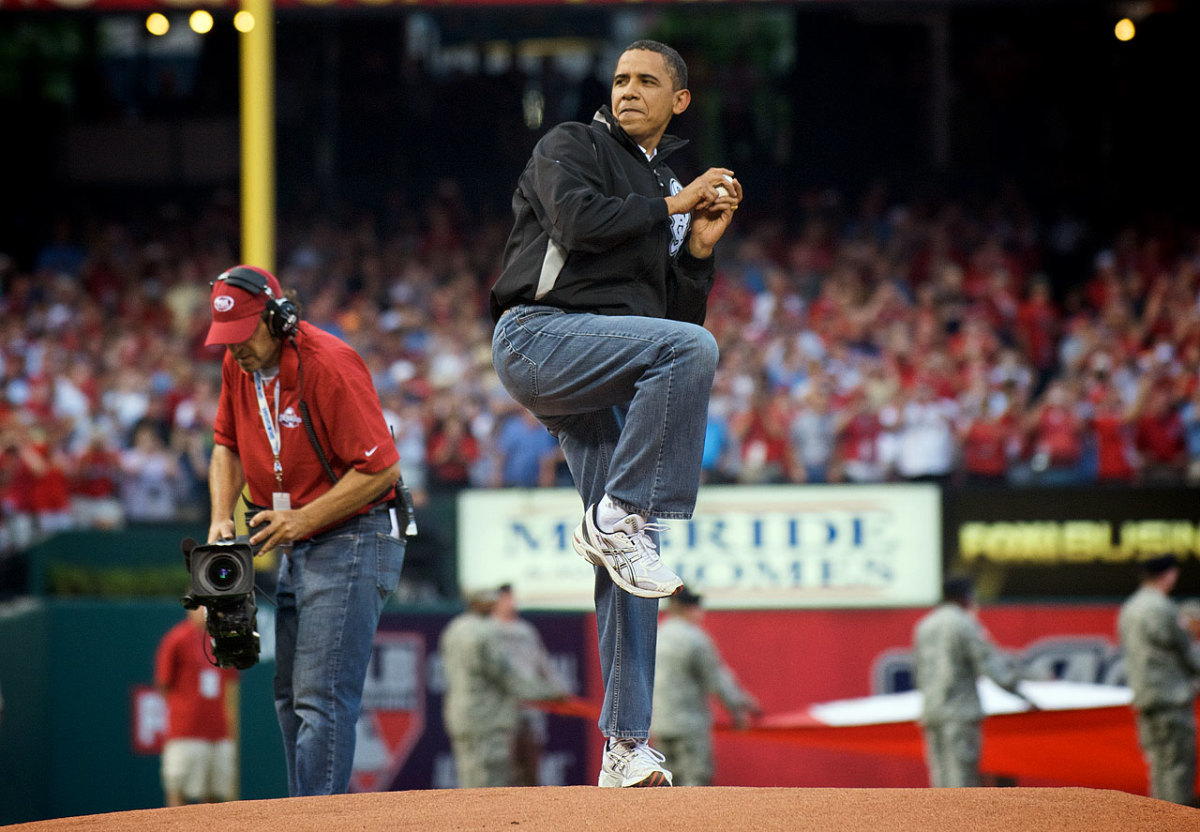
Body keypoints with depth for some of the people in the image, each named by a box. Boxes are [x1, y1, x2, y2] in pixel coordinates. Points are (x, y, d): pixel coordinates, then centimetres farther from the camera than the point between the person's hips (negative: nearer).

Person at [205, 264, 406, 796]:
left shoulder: (329, 365, -22)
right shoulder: (239, 364, 3)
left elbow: (382, 469, -22)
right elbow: (228, 447, 18)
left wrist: (304, 518, -23)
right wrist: (221, 517, 2)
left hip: (353, 541, -9)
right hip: (295, 547, 9)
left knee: (322, 697, -15)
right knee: (291, 697, 10)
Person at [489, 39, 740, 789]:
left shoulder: (670, 193, 26)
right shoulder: (571, 147, 8)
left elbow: (681, 312, 23)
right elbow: (577, 221, -14)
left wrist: (701, 248, 7)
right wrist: (671, 205, -5)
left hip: (607, 383, 7)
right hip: (542, 335, -7)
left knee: (641, 523, -1)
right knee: (690, 350, -32)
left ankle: (626, 747, -1)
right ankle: (617, 520, -26)